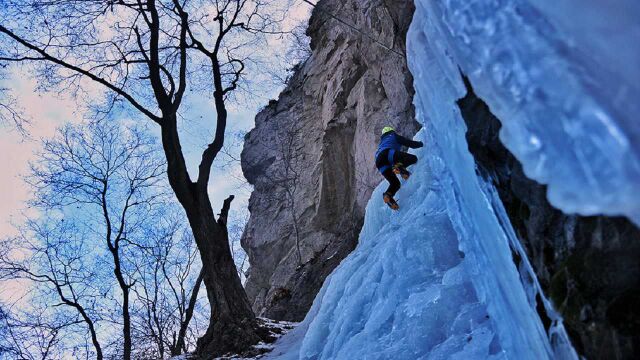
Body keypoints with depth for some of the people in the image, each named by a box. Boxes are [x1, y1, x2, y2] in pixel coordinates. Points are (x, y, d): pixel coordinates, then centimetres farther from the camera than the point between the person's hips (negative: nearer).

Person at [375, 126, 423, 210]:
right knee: (413, 158, -8)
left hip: (379, 163, 6)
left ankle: (388, 194, -22)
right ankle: (399, 166, -34)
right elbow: (410, 143, 20)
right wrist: (421, 143, 39)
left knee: (395, 183, 7)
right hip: (389, 153, -6)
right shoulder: (394, 136, 28)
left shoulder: (382, 142, 44)